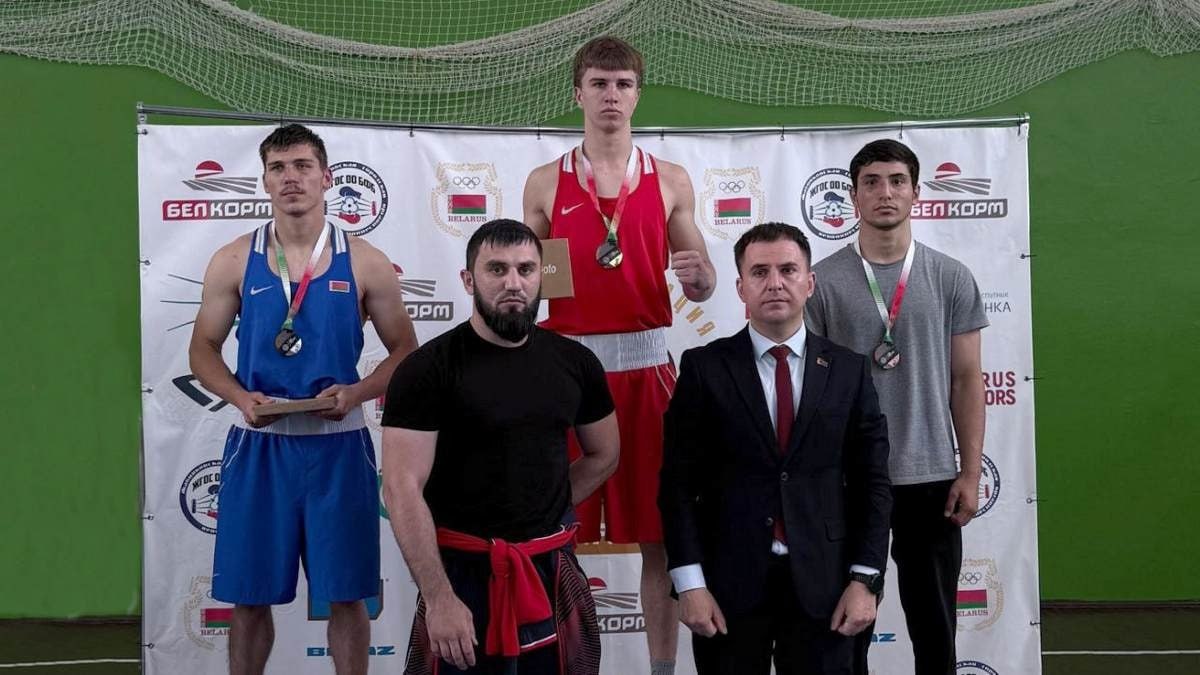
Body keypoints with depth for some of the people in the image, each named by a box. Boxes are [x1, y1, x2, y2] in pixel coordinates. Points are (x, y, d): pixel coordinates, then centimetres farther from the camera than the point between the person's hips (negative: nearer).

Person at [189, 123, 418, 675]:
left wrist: (357, 392, -14)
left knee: (345, 593, 6)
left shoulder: (365, 263, 0)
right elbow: (203, 350, 7)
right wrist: (242, 398, -12)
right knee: (249, 594, 7)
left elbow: (404, 352, 4)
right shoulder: (234, 262, 2)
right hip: (259, 446, 1)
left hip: (338, 444, 0)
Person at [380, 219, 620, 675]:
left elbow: (604, 456, 17)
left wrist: (542, 515, 6)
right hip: (464, 571, -4)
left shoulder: (574, 363, 3)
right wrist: (438, 598, -20)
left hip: (552, 570, 4)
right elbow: (402, 489, -15)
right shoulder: (428, 370, -10)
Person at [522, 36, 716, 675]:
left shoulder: (671, 180, 6)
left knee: (658, 530, 3)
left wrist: (698, 276, -14)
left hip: (646, 366, 0)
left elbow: (703, 287, 8)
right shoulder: (544, 183, 6)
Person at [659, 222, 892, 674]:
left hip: (821, 582, 1)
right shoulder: (705, 367, 0)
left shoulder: (848, 370, 5)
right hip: (728, 582, -1)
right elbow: (679, 482, -2)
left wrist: (865, 579, -3)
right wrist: (690, 584, -9)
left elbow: (871, 481, 5)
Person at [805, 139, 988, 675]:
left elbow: (966, 380, 4)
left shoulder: (951, 279, 3)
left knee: (934, 630, 11)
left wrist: (970, 473, -1)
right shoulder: (823, 282, -1)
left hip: (931, 479, 1)